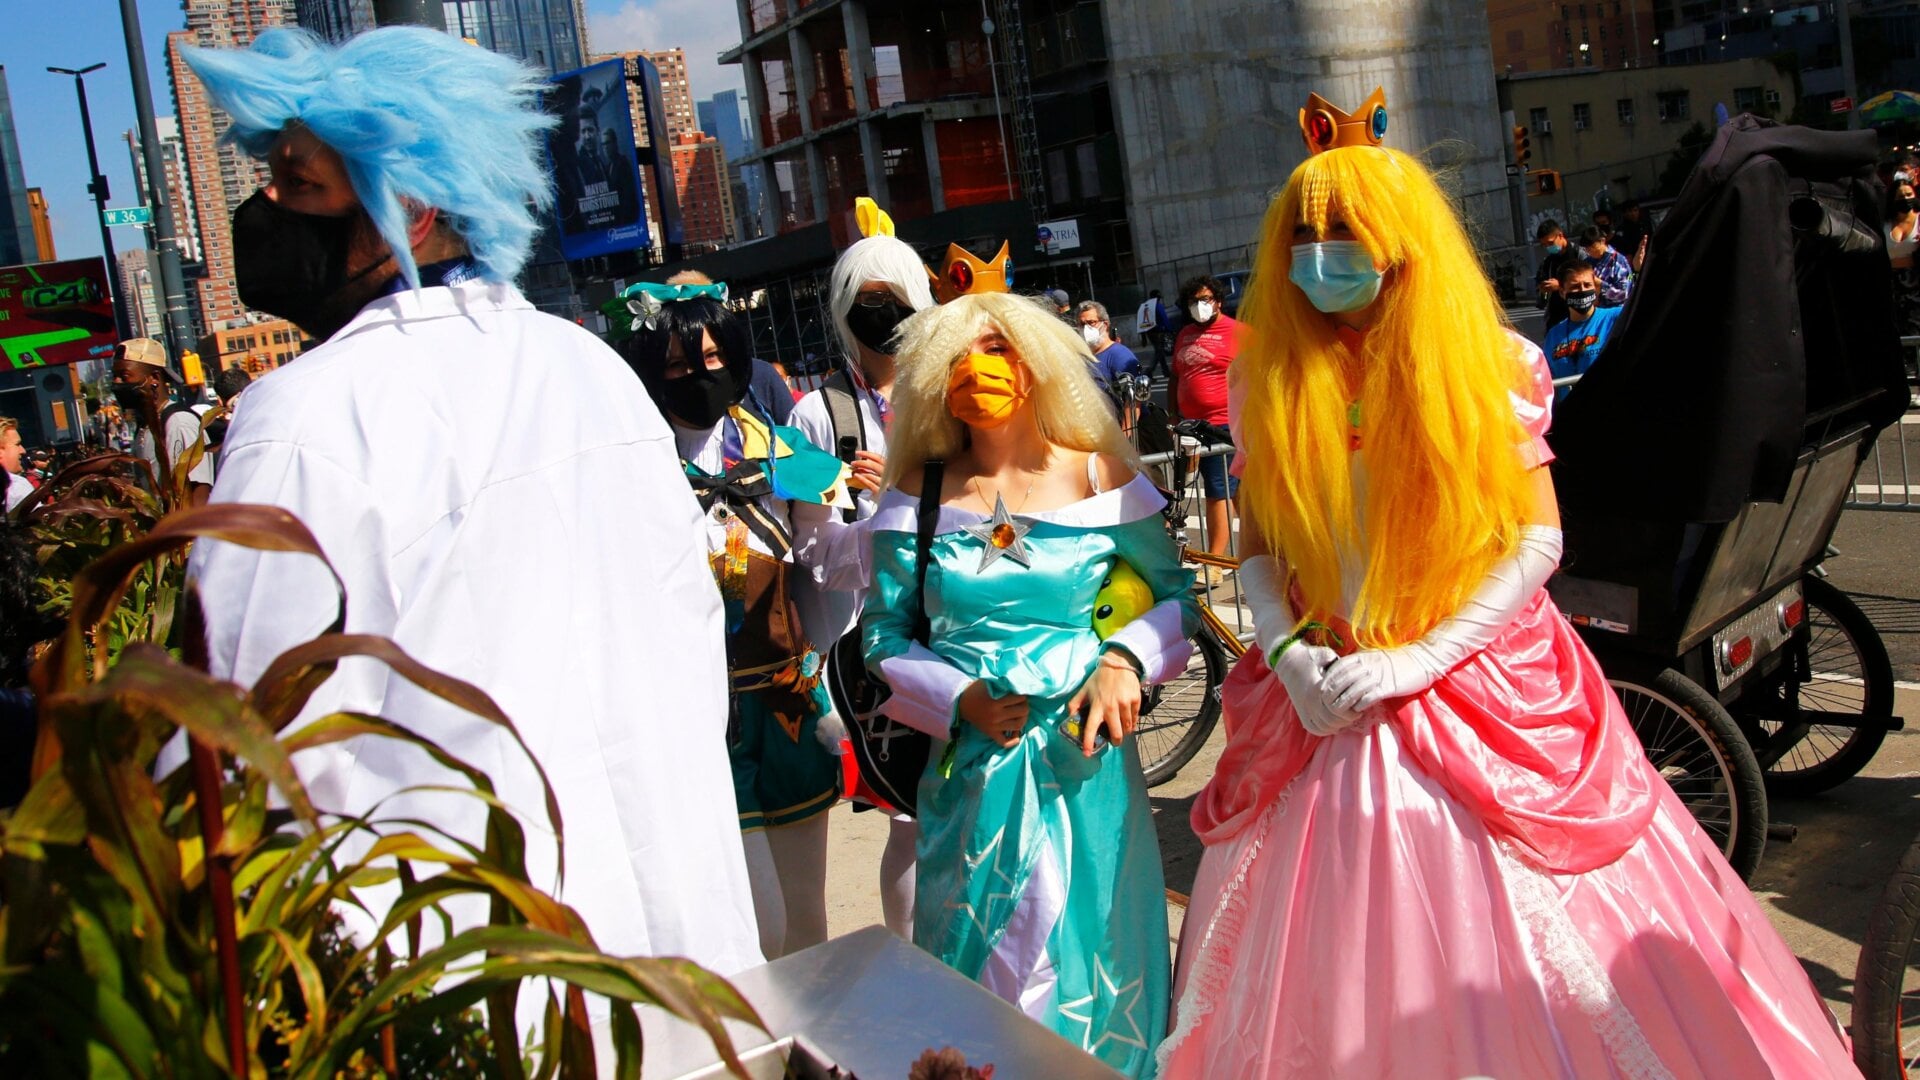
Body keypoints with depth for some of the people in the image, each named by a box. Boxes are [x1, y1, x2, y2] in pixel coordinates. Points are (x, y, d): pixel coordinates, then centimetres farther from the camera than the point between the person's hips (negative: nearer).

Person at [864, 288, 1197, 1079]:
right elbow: (885, 634, 4)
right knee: (975, 964, 14)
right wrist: (960, 700, -11)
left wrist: (1124, 661, -13)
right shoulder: (919, 496, 0)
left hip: (1085, 756, -1)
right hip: (971, 767, 1)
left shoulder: (1097, 475, -2)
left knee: (1088, 956, 11)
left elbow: (1176, 593, 4)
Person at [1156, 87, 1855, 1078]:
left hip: (1481, 696, -2)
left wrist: (1423, 658, -17)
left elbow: (1538, 537, -7)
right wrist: (1287, 654, -12)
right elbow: (1257, 552, 6)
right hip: (1325, 702, 2)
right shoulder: (1270, 384, 2)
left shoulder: (1488, 364, -5)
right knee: (1342, 970, 9)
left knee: (1505, 959, 2)